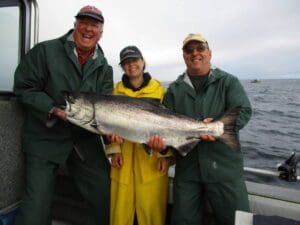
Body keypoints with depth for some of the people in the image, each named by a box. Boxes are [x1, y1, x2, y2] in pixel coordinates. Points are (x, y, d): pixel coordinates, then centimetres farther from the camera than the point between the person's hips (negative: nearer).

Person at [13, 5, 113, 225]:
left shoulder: (104, 67, 5)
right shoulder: (45, 51, -6)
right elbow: (23, 87, -7)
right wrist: (54, 110, -19)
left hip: (85, 140, 4)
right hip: (45, 139, -3)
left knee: (106, 196, 11)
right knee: (37, 206, 1)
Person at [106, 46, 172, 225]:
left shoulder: (158, 89, 3)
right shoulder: (117, 90, 10)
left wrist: (165, 154, -5)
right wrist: (114, 150, -1)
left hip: (151, 156, -1)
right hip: (124, 156, 2)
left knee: (151, 205, 3)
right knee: (121, 205, 8)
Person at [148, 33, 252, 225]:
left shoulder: (228, 82, 5)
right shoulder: (174, 90, 9)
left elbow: (243, 111, -7)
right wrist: (162, 138, -20)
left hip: (225, 167, -1)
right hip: (187, 168, 2)